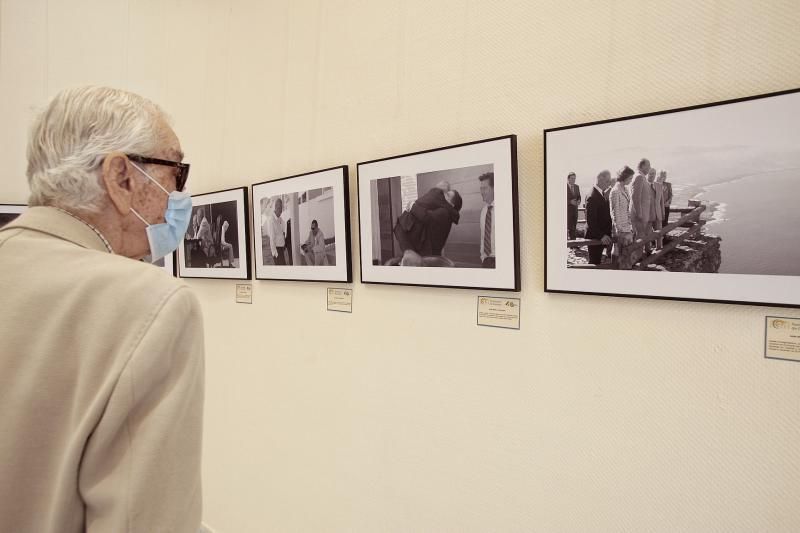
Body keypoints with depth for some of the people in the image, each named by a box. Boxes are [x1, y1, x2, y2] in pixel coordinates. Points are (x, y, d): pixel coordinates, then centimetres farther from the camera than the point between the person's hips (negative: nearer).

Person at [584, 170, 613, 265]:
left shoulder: (602, 194, 9)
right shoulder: (592, 197, -20)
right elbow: (590, 220, -24)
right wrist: (601, 236, -27)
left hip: (601, 236, 9)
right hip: (594, 236, -9)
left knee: (597, 261, 17)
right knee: (594, 262, 0)